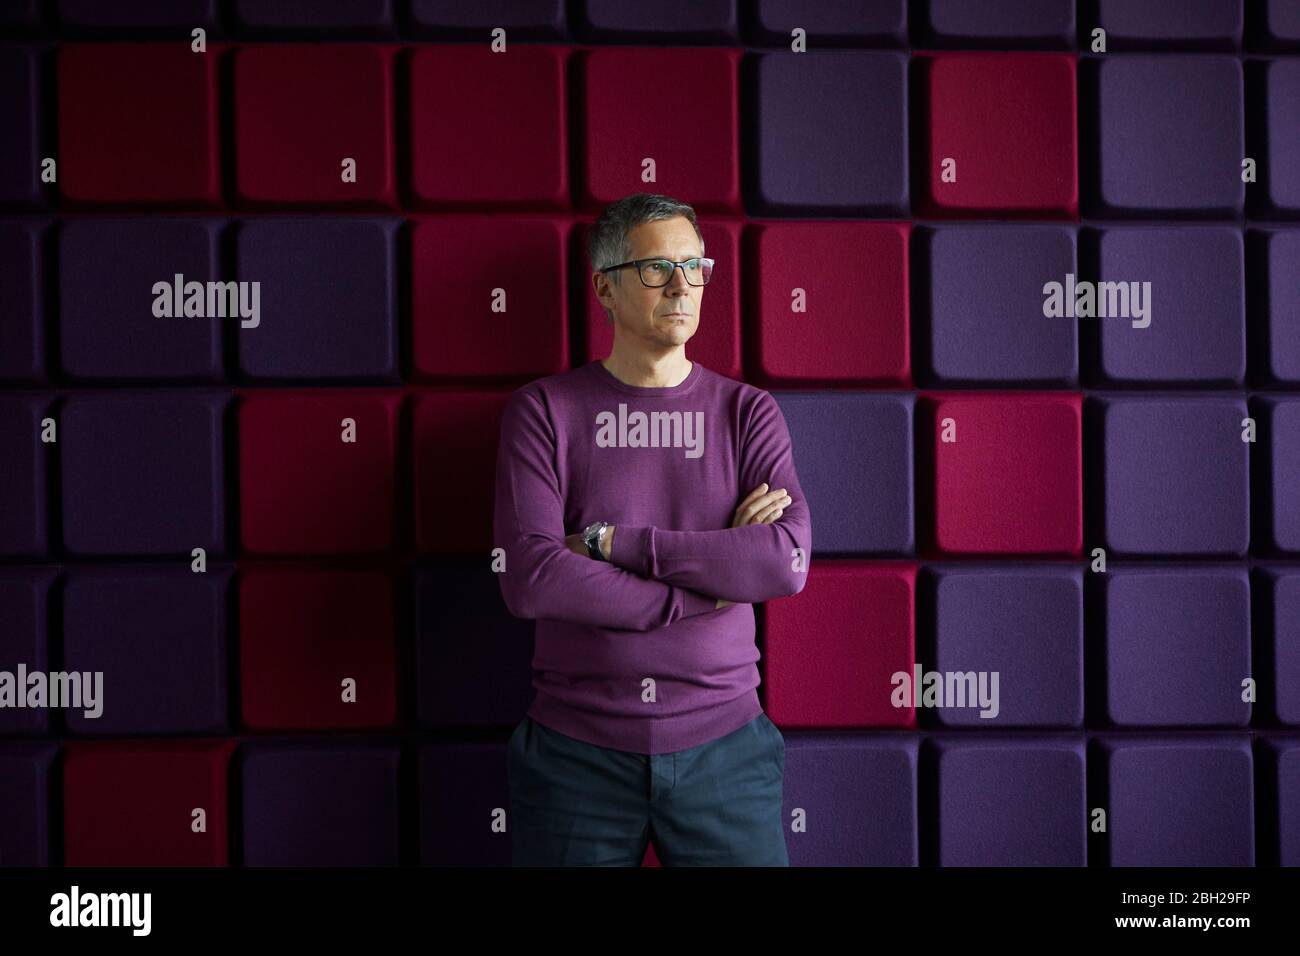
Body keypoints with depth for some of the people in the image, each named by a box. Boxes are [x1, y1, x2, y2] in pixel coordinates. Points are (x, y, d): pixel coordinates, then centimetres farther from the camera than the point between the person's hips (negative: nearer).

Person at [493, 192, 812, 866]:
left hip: (721, 742, 1)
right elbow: (530, 580, -15)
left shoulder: (746, 412, 3)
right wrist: (713, 581, -13)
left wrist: (612, 542, -15)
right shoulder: (543, 410, -1)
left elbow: (788, 563, -12)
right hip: (579, 749, -1)